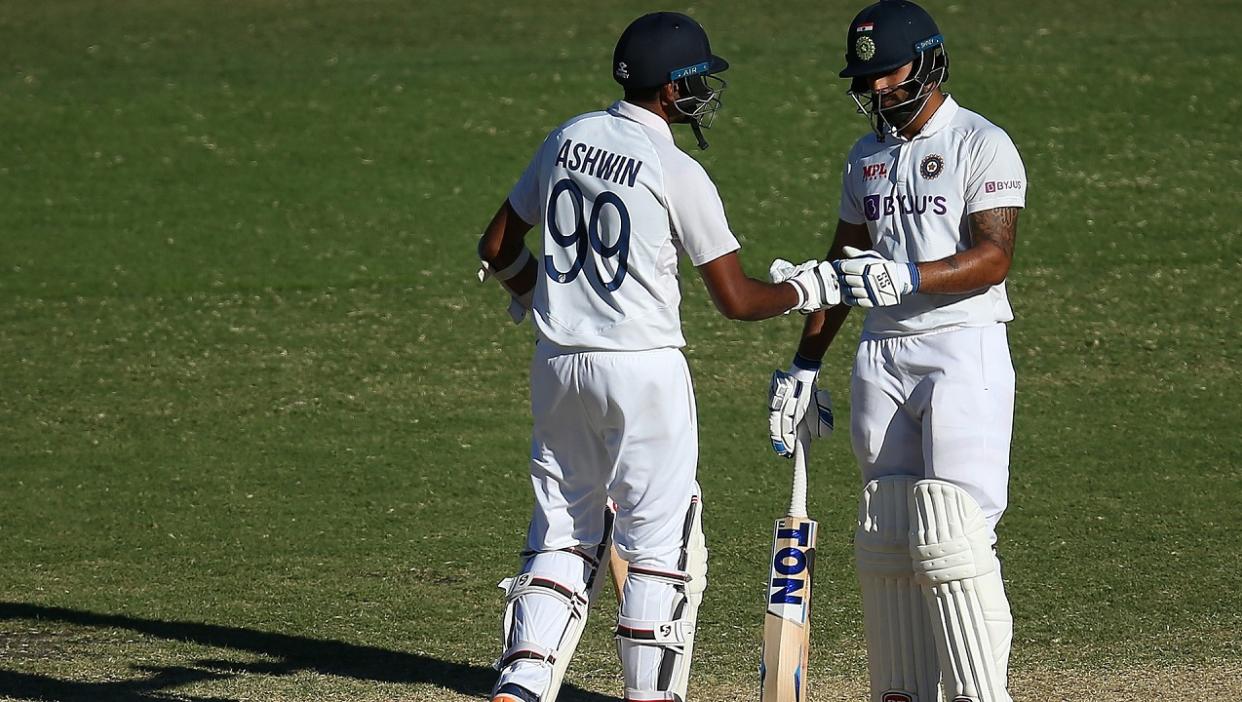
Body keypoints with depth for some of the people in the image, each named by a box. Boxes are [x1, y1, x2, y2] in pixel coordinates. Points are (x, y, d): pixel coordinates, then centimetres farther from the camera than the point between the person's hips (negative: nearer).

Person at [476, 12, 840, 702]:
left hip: (559, 362, 6)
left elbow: (499, 247, 12)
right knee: (661, 542, 3)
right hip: (644, 372, -6)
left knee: (564, 534, 12)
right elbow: (738, 300, -10)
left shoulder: (569, 139, 5)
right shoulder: (678, 173, -13)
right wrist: (808, 286, 7)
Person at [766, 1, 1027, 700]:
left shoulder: (983, 145, -5)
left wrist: (909, 276, -30)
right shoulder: (867, 157, 16)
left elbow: (994, 257, -16)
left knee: (949, 537, -15)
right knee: (886, 540, 4)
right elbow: (844, 265, 21)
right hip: (882, 356, 7)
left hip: (964, 352, -7)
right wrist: (804, 365, 16)